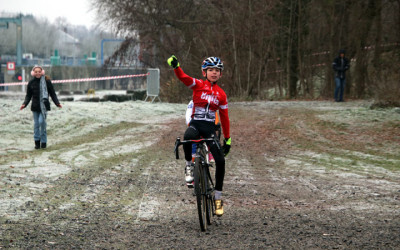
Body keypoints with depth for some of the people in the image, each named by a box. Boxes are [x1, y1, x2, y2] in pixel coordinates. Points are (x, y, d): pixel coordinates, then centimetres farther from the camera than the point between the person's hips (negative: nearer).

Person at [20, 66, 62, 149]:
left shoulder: (47, 82, -2)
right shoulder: (31, 83, 5)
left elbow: (52, 94, 3)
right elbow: (28, 95, 11)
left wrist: (57, 103, -7)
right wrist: (24, 104, -3)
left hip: (44, 106, -3)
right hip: (35, 106, 3)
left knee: (42, 121, -15)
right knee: (36, 124, 5)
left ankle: (43, 141, -2)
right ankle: (37, 141, 16)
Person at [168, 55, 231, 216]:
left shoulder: (221, 94, 9)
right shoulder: (198, 85, 2)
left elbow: (224, 117, 12)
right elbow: (183, 78, -16)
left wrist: (227, 139, 12)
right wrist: (175, 66, -37)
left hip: (210, 128, 2)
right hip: (195, 124, -2)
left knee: (220, 160, -12)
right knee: (188, 137, -40)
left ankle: (218, 197, 2)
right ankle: (189, 165, -12)